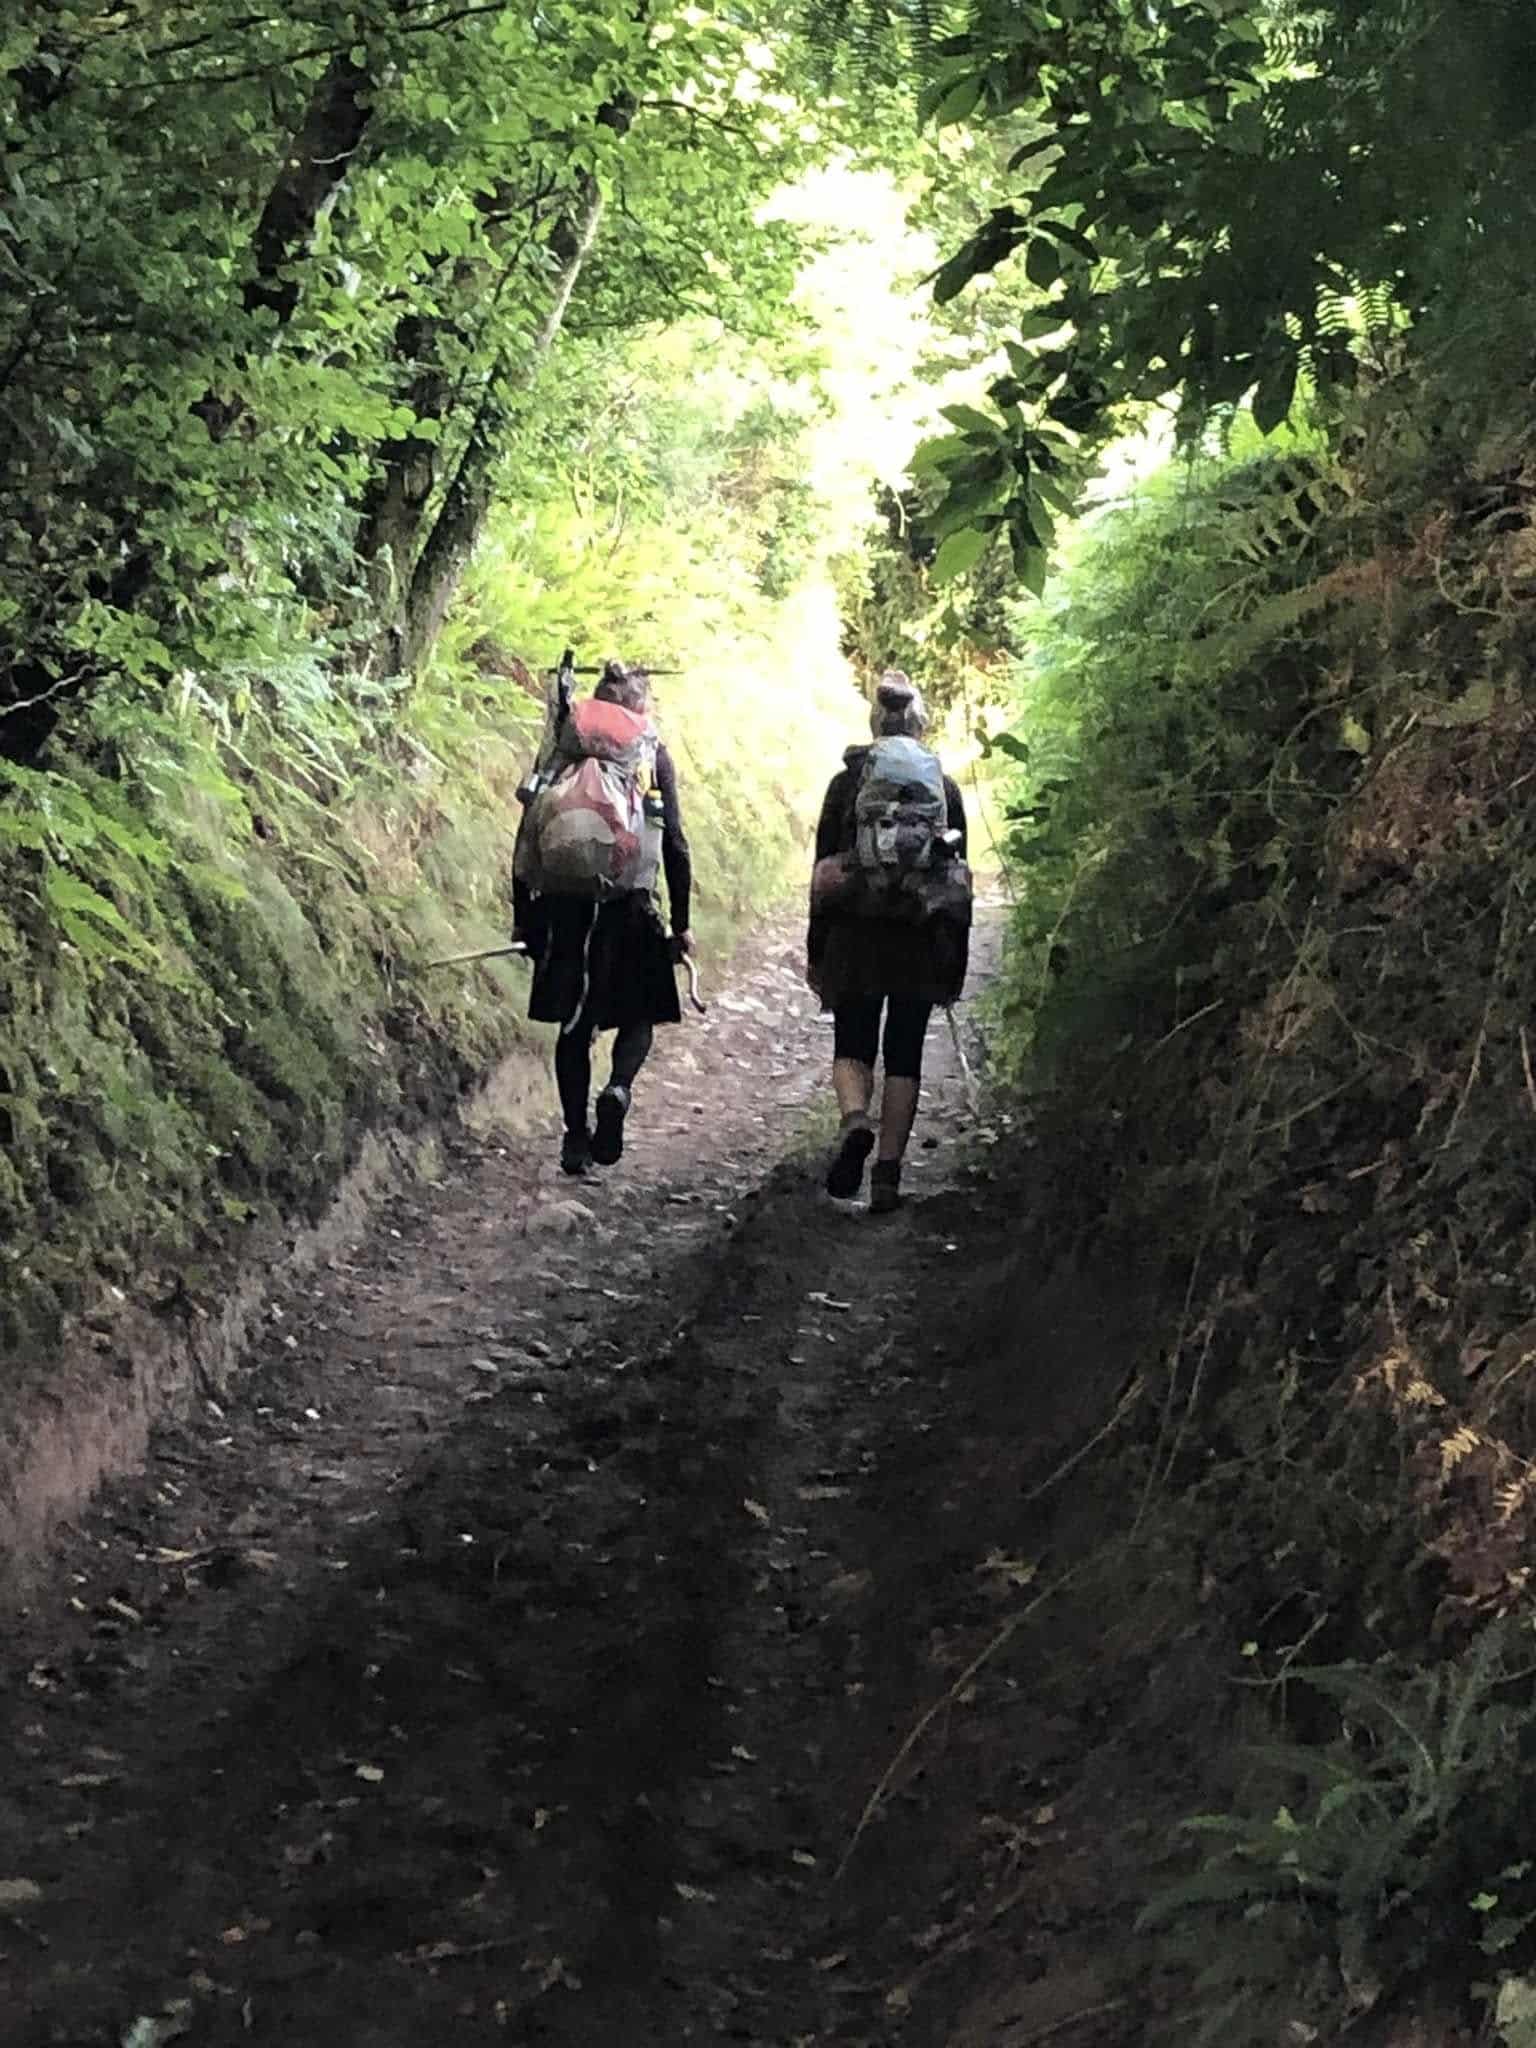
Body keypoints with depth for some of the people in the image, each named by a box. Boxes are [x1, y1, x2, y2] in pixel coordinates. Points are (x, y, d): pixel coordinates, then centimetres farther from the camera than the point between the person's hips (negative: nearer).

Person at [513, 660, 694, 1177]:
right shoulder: (653, 757, -2)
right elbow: (674, 845, -5)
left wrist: (523, 914, 10)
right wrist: (680, 923, 1)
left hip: (566, 907, 2)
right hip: (629, 907, -2)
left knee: (574, 1024, 13)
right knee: (640, 1013, 15)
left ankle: (577, 1135, 13)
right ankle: (618, 1089, -13)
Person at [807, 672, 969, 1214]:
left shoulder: (845, 783, -1)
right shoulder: (945, 787, 3)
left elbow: (823, 872, 0)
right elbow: (960, 879, 4)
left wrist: (815, 951, 7)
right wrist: (957, 961, 11)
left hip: (855, 939, -1)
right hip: (923, 943, 1)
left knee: (852, 1046, 10)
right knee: (905, 1054, 9)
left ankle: (854, 1121, -21)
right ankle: (887, 1174, 6)